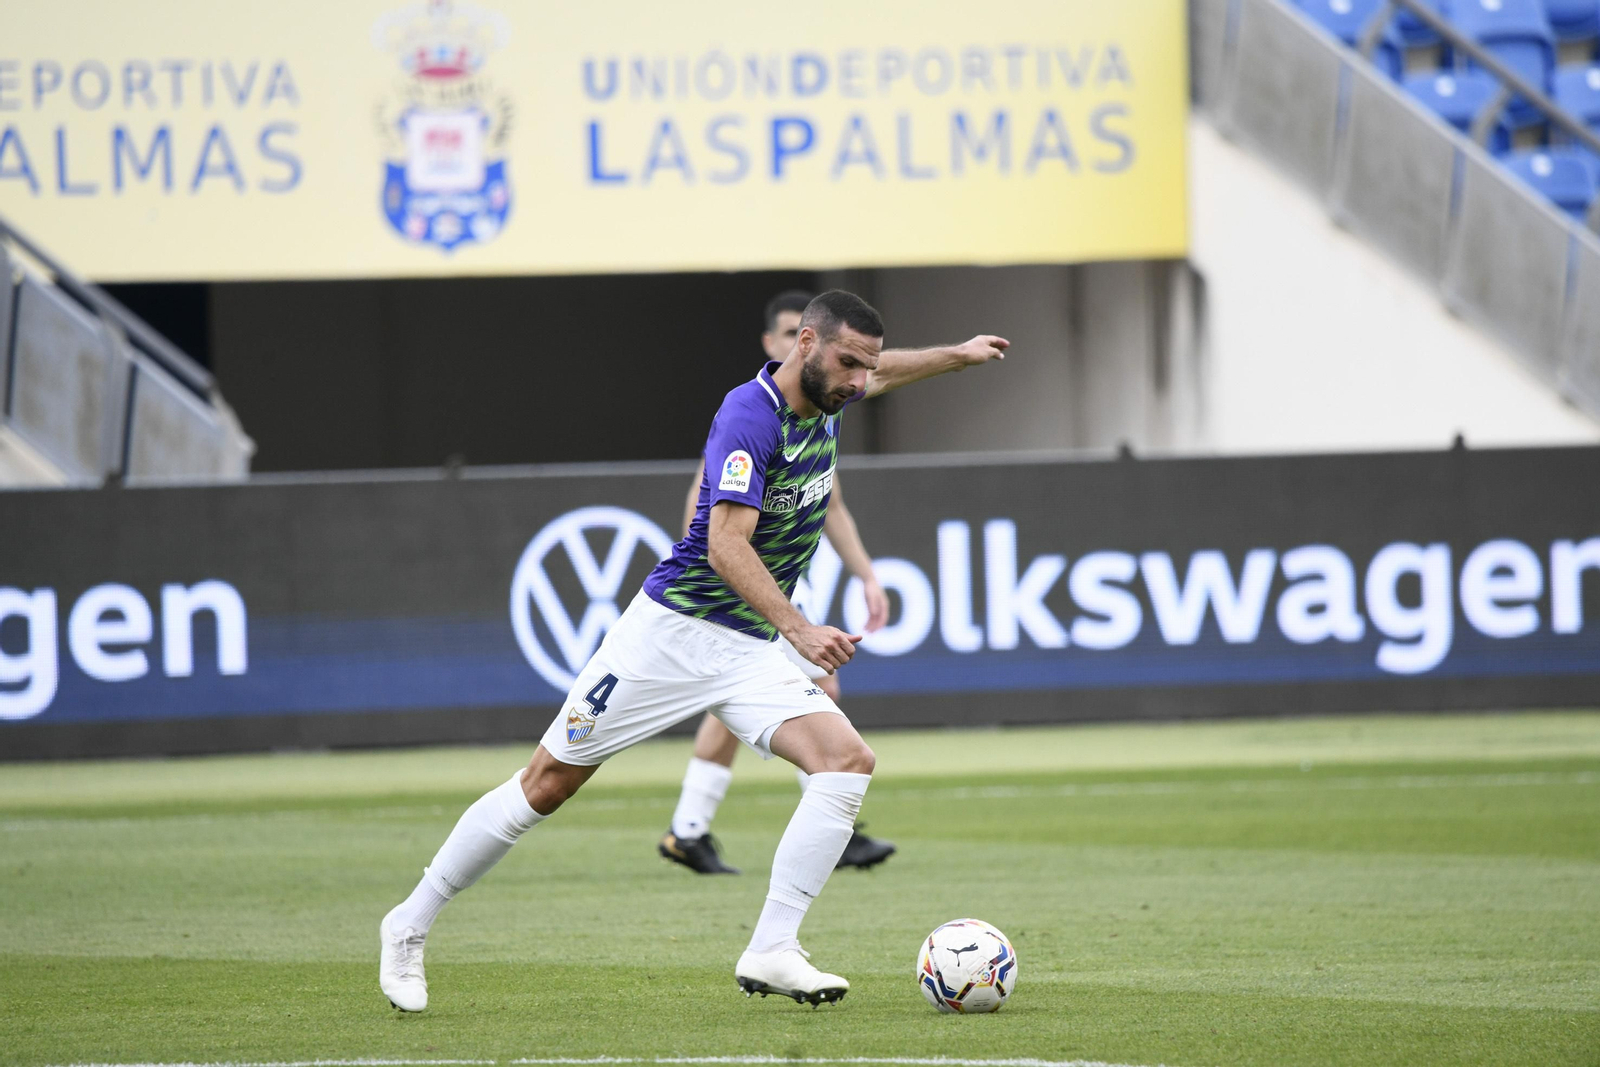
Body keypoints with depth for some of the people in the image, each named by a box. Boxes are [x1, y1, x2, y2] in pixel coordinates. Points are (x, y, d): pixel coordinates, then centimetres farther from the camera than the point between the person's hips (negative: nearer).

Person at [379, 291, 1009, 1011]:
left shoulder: (823, 404, 5)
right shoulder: (749, 416, -21)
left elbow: (876, 374, 32)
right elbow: (726, 546, -30)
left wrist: (957, 356, 34)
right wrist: (798, 628, -38)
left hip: (751, 653, 7)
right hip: (671, 630, -7)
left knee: (848, 762, -16)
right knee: (547, 785, -2)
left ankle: (770, 952, -20)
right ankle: (410, 925, 13)